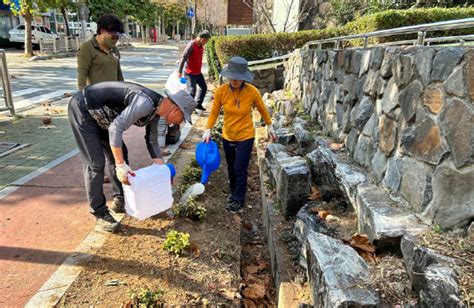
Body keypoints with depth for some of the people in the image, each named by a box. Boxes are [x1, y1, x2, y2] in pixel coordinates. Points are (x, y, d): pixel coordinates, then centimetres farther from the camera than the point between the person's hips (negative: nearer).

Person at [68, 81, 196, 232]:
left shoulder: (155, 110, 0)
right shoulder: (146, 103, -30)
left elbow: (152, 142, 10)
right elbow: (116, 128, -35)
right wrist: (121, 165, -34)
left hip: (99, 115, 10)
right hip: (83, 109, -10)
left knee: (119, 156, 12)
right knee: (96, 163, -10)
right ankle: (99, 213, 4)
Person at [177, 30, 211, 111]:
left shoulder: (201, 46, 6)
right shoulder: (191, 45, -19)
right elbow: (183, 58, -19)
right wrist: (180, 71, -19)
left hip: (198, 72, 9)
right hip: (190, 73, -9)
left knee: (204, 87, 14)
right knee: (192, 91, -6)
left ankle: (198, 104, 27)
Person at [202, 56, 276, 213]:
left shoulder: (252, 91, -19)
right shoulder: (221, 90, -15)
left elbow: (262, 109, -1)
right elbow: (214, 112, -3)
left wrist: (269, 126, 10)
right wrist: (208, 130, -13)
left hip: (245, 137, -3)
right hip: (227, 137, 3)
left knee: (240, 170, 1)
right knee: (231, 168, 18)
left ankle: (238, 200, 19)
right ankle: (234, 193, 42)